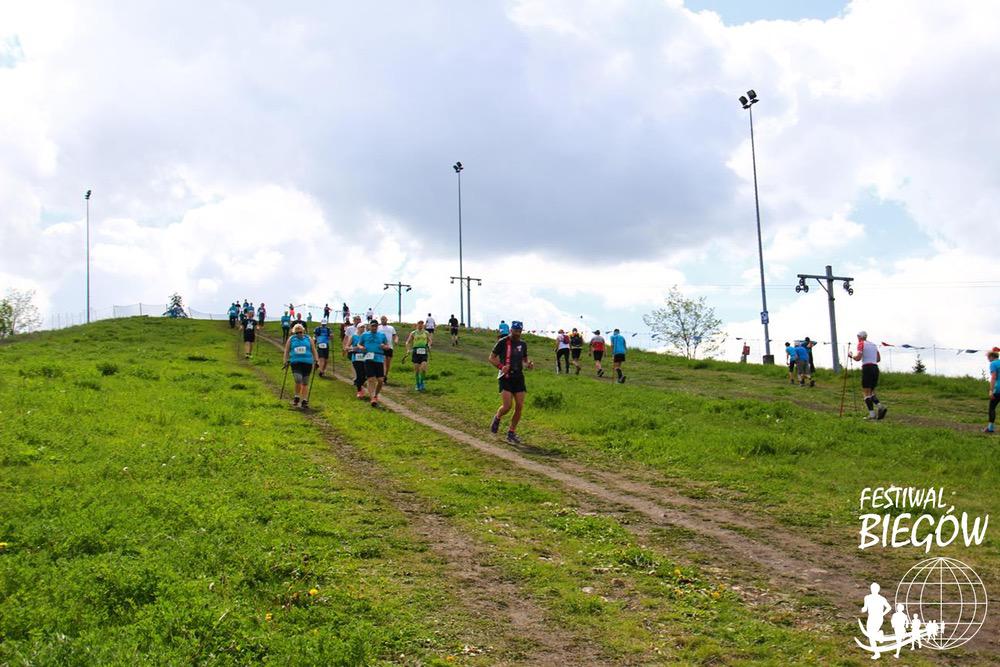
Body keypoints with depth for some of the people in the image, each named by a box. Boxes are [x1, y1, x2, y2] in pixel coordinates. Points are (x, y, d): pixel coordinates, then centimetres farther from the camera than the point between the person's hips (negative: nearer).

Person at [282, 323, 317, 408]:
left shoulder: (308, 339, 9)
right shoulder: (291, 339, 9)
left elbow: (313, 350, 12)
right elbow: (286, 351, 11)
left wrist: (316, 361, 6)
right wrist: (286, 360, 3)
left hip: (307, 363, 2)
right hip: (295, 363, -1)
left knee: (305, 383, 4)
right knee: (298, 380, -18)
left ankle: (304, 401, 11)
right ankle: (297, 397, 5)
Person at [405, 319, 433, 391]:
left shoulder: (426, 333, 9)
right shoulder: (413, 333, 6)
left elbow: (430, 341, 22)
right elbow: (408, 342, 8)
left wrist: (429, 345, 0)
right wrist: (408, 349, -8)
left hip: (424, 352, 0)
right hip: (415, 352, 0)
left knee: (423, 368, -16)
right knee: (416, 369, 1)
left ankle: (422, 381, 5)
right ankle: (418, 384, 14)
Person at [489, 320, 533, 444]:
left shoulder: (523, 344, 9)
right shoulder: (503, 342, -6)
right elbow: (491, 358, -2)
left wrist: (529, 364, -2)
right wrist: (501, 366, -20)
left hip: (518, 377, 5)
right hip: (505, 377, -5)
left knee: (519, 407, -2)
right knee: (507, 406, -15)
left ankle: (511, 433, 10)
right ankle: (497, 418, 19)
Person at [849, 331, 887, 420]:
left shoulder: (861, 344, -1)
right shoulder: (874, 345, 19)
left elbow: (858, 358, -12)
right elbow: (878, 359, 21)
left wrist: (851, 355, 6)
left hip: (867, 368, -7)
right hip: (875, 368, 7)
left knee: (866, 392, -3)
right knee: (871, 391, 15)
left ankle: (872, 414, -10)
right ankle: (880, 407, -7)